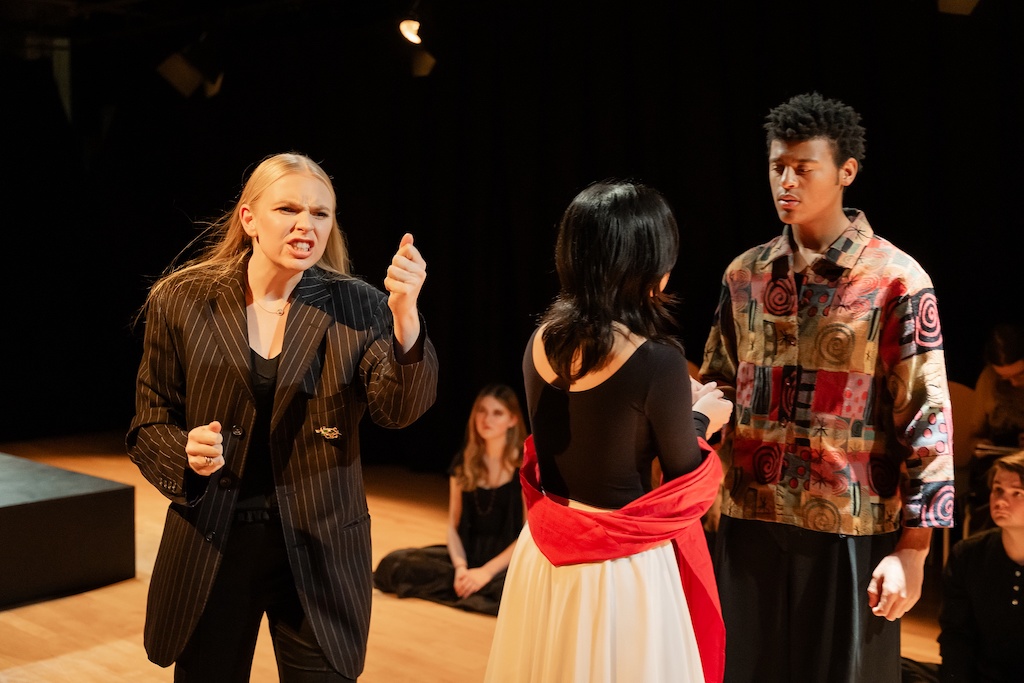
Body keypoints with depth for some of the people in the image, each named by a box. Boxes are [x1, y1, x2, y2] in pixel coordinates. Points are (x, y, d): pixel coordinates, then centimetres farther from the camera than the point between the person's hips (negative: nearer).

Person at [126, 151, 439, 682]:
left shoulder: (356, 308, -4)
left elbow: (397, 410, -18)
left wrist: (405, 316, -35)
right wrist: (186, 453, -20)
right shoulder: (180, 301, -4)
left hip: (318, 552, 0)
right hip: (210, 546, 1)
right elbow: (149, 425, 2)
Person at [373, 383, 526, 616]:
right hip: (468, 553, 4)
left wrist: (487, 571, -18)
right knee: (394, 563, -17)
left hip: (507, 560, -4)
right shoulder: (463, 463, 6)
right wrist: (460, 567, -13)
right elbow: (454, 524, 6)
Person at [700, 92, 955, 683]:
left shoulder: (897, 281, -7)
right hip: (749, 523, 4)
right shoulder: (746, 274, 7)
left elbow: (927, 422, -8)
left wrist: (912, 548, -11)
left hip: (849, 532, -4)